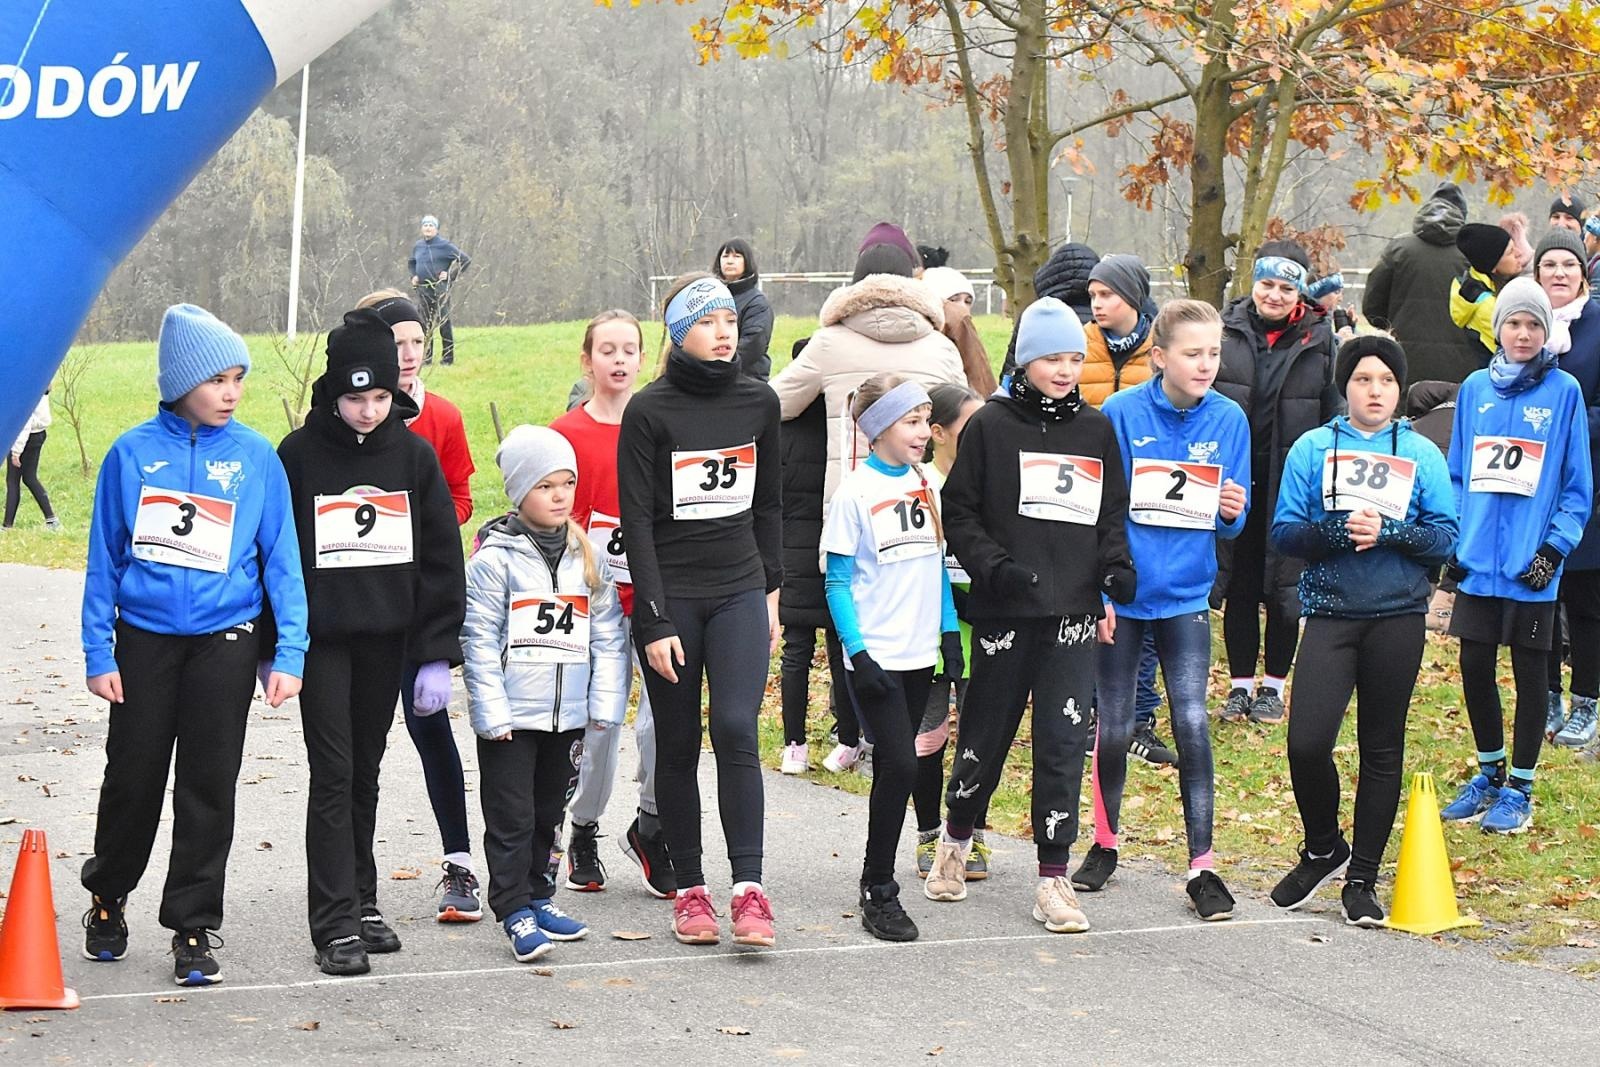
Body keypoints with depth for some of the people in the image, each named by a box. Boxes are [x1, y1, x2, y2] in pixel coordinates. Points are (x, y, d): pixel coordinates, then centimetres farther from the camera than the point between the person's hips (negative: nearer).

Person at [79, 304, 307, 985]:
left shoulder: (256, 457, -2)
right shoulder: (133, 454, -3)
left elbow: (281, 560, 2)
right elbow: (104, 559, 2)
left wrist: (289, 653, -4)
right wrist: (98, 654, -2)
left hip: (224, 642, 0)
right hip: (143, 639, 0)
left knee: (209, 787, 3)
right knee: (133, 777, 9)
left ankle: (194, 928, 14)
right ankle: (108, 898, 33)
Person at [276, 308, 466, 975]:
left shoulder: (414, 455, 2)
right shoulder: (299, 454, -5)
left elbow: (441, 558, 3)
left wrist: (438, 654, -3)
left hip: (387, 640, 3)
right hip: (321, 638, -3)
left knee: (366, 773, 12)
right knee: (333, 775, -6)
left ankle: (362, 903, 22)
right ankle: (335, 925, -5)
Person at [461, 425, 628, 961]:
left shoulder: (588, 557, 6)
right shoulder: (494, 559, -8)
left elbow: (608, 635, 8)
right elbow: (479, 640, -10)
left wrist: (606, 706, 1)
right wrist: (491, 712, -14)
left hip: (568, 714, 5)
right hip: (511, 716, -5)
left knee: (548, 812, 16)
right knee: (512, 817, -2)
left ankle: (538, 897, 27)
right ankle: (516, 912, 2)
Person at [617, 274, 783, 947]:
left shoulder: (759, 403, 5)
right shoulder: (649, 411, -7)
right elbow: (637, 520, -8)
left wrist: (770, 590, 14)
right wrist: (654, 623, -12)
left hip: (741, 593, 2)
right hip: (671, 597, -2)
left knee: (736, 729, -12)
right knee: (678, 744, 4)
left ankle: (749, 888, -13)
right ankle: (689, 889, 13)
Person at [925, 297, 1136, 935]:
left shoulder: (1096, 430, 11)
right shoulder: (992, 425, 0)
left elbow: (1113, 514, 17)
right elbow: (959, 512, 0)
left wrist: (1116, 565, 0)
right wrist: (994, 566, -14)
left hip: (1073, 608, 2)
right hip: (1006, 609, -2)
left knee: (1064, 739, -3)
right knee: (988, 732, 7)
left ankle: (1053, 877, 2)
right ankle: (955, 843, 33)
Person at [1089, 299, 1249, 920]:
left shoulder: (1229, 420, -1)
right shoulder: (1121, 415, -8)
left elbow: (1232, 523, 8)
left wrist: (1233, 513, -15)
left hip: (1185, 595, 1)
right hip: (1120, 594, -1)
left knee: (1192, 723, -7)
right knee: (1114, 729, 8)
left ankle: (1201, 865, -2)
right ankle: (1105, 842, 29)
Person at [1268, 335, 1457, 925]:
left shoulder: (1422, 454, 5)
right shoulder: (1313, 448, 4)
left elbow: (1446, 537, 0)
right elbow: (1285, 531, 0)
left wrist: (1387, 531, -16)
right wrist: (1339, 530, -17)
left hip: (1398, 617, 1)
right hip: (1331, 612, -1)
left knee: (1382, 749, 6)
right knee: (1307, 744, -12)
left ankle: (1362, 879, 17)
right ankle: (1322, 850, 14)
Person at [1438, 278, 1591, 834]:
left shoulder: (1564, 391, -4)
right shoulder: (1475, 389, 6)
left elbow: (1578, 485, -2)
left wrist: (1555, 547, -10)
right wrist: (1451, 539, 4)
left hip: (1532, 563, -3)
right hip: (1478, 558, 3)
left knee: (1529, 672, 5)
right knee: (1474, 668, 8)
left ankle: (1519, 789, 15)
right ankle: (1490, 773, 27)